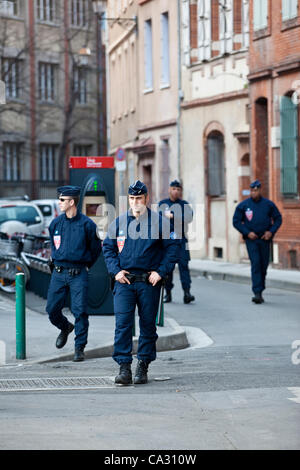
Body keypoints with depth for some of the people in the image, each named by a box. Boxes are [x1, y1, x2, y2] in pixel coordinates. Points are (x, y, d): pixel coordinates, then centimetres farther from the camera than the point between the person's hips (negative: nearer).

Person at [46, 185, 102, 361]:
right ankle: (65, 328, 35)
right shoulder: (55, 223, 7)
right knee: (52, 309, 3)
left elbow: (96, 248, 7)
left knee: (80, 311, -7)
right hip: (58, 273, 4)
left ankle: (80, 348, 1)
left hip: (78, 274, -4)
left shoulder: (87, 224, -5)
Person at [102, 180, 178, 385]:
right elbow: (108, 248, 14)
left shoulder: (159, 221, 1)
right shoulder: (119, 222, 7)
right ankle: (124, 368, -9)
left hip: (149, 282, -1)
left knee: (148, 325, 6)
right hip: (124, 280, 1)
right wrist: (116, 271, 0)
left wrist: (161, 272, -6)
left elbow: (171, 247, 2)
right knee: (122, 324, -10)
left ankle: (143, 367, 16)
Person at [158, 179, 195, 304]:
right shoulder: (162, 203, 11)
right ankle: (168, 293, 12)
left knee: (183, 264, -10)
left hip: (181, 240, -1)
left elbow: (189, 217, -7)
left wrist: (172, 216, -12)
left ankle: (187, 292, -16)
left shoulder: (184, 204, 10)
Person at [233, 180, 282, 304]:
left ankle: (260, 291, 22)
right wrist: (247, 233, -11)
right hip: (251, 239, -2)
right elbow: (236, 221, 1)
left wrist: (271, 231, -7)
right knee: (255, 264, -14)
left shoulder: (268, 204, 1)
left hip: (265, 239, 2)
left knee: (264, 265, 7)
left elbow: (278, 219, 7)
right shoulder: (243, 205, -2)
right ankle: (257, 293, -19)